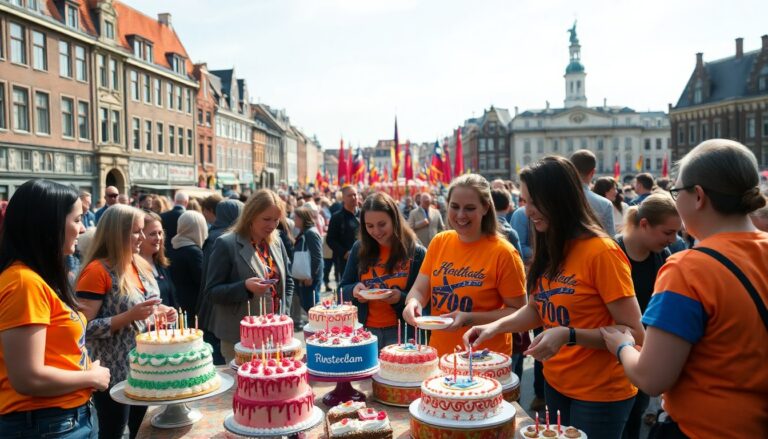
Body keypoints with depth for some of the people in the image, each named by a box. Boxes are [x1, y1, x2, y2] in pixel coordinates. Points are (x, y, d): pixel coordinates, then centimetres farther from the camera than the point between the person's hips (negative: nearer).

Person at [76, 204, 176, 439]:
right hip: (114, 373, -7)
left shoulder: (141, 265, 7)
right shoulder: (98, 271, -17)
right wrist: (130, 316, -26)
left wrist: (160, 312, 1)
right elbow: (84, 327, -21)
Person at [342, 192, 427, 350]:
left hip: (400, 332, -2)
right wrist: (354, 290, -14)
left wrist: (401, 298, -23)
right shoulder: (359, 249, 2)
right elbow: (343, 289, 9)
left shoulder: (416, 253, -7)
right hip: (365, 330, 3)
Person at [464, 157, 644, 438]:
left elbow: (634, 333, -19)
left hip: (599, 394, -7)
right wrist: (495, 327, -5)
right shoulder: (550, 250, 3)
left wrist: (569, 335, -29)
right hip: (555, 384, 7)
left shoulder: (601, 251, -20)